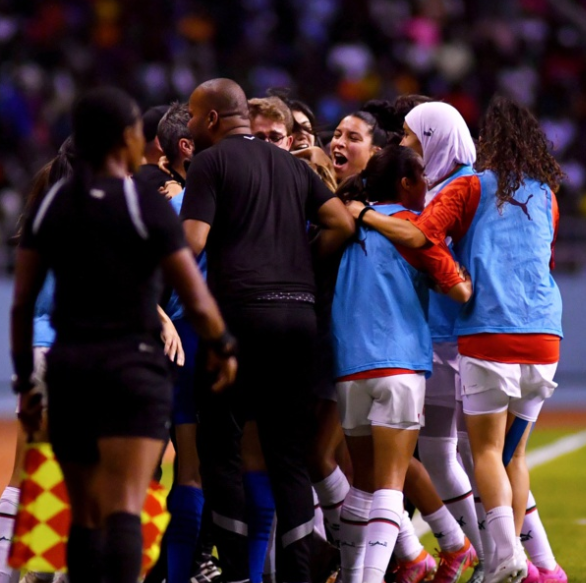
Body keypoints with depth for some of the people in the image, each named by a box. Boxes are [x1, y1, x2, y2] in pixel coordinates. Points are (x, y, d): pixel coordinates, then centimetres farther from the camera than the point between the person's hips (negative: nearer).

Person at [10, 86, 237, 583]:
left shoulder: (50, 206, 5)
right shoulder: (149, 207, -8)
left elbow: (21, 302, 4)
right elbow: (197, 300, -8)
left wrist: (25, 382, 12)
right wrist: (223, 348, 11)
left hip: (69, 367, 5)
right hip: (133, 367, -5)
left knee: (86, 516, 17)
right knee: (124, 515, -14)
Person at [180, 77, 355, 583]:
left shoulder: (210, 162, 0)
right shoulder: (291, 165, 19)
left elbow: (192, 242, -10)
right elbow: (342, 224, 12)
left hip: (242, 309, -6)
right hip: (300, 312, 6)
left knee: (219, 445, 2)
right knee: (289, 454, 7)